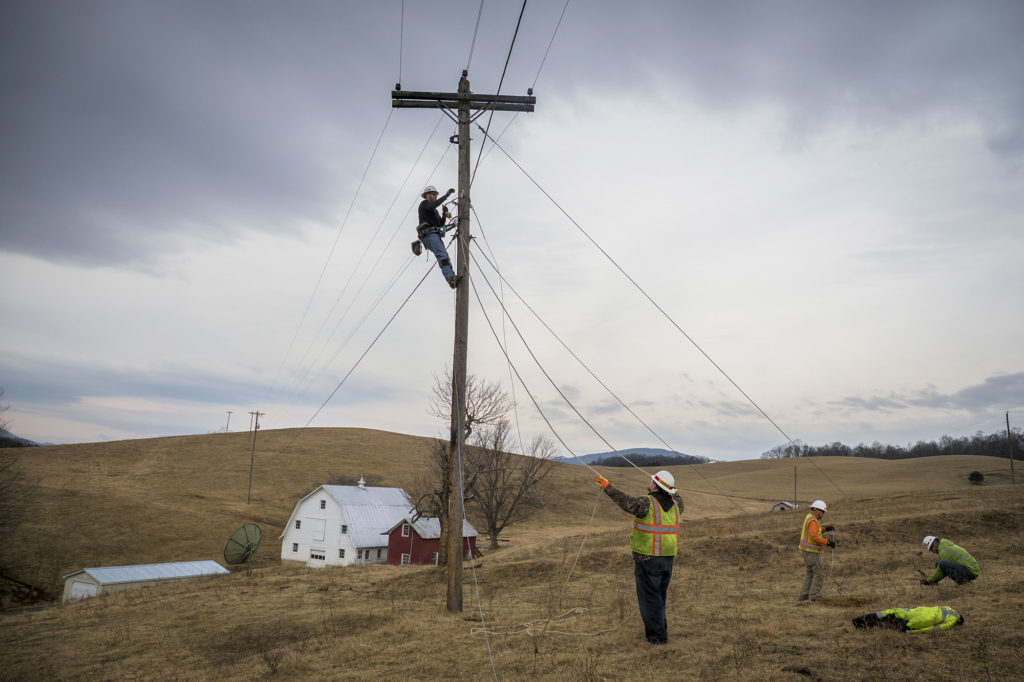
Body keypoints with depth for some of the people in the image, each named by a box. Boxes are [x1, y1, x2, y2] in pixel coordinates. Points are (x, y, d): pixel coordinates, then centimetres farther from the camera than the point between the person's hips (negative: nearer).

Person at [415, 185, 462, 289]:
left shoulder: (434, 210, 37)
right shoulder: (424, 203, 10)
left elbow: (441, 224, 30)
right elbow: (432, 206, -15)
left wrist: (444, 214, 12)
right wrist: (446, 195, -14)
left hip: (435, 236, 9)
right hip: (429, 234, -9)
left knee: (445, 258, -9)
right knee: (442, 255, -28)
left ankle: (452, 280, -23)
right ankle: (450, 277, -45)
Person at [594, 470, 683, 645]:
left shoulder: (647, 503, -17)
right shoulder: (674, 505, 6)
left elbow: (628, 503, -33)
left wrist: (607, 486, -31)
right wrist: (673, 492, 48)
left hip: (647, 558, -7)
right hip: (667, 558, 7)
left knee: (650, 597, 2)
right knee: (659, 595, 21)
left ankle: (658, 635, 3)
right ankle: (660, 629, 28)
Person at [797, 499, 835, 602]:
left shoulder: (809, 517, 13)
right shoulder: (813, 521, -18)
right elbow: (814, 537, -28)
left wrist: (825, 529, 15)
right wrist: (827, 542, -26)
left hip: (807, 551, 10)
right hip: (811, 552, -10)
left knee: (810, 574, 14)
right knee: (819, 574, -5)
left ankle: (803, 596, 15)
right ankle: (813, 598, -5)